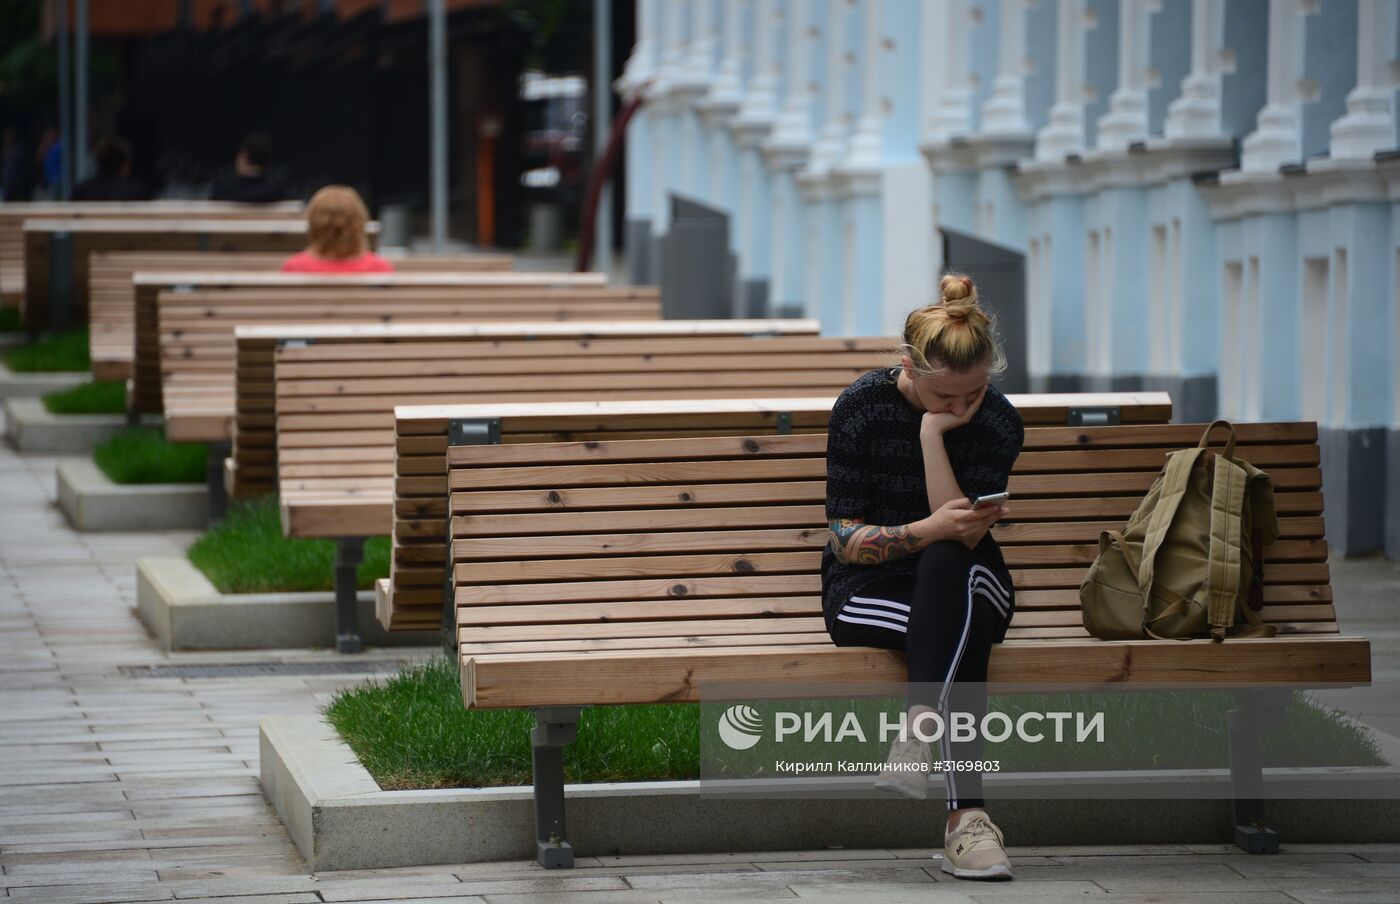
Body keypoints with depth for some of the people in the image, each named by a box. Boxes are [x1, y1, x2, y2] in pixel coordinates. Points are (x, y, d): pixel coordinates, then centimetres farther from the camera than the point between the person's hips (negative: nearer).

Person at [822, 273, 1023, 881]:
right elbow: (846, 539, -11)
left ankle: (918, 733, -49)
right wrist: (931, 529, -29)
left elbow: (961, 537, -17)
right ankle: (966, 812, -47)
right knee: (963, 630, -35)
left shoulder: (997, 422, -6)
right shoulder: (863, 407, -10)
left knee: (948, 568, -37)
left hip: (956, 583, 1)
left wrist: (934, 433, -22)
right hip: (868, 591, -1)